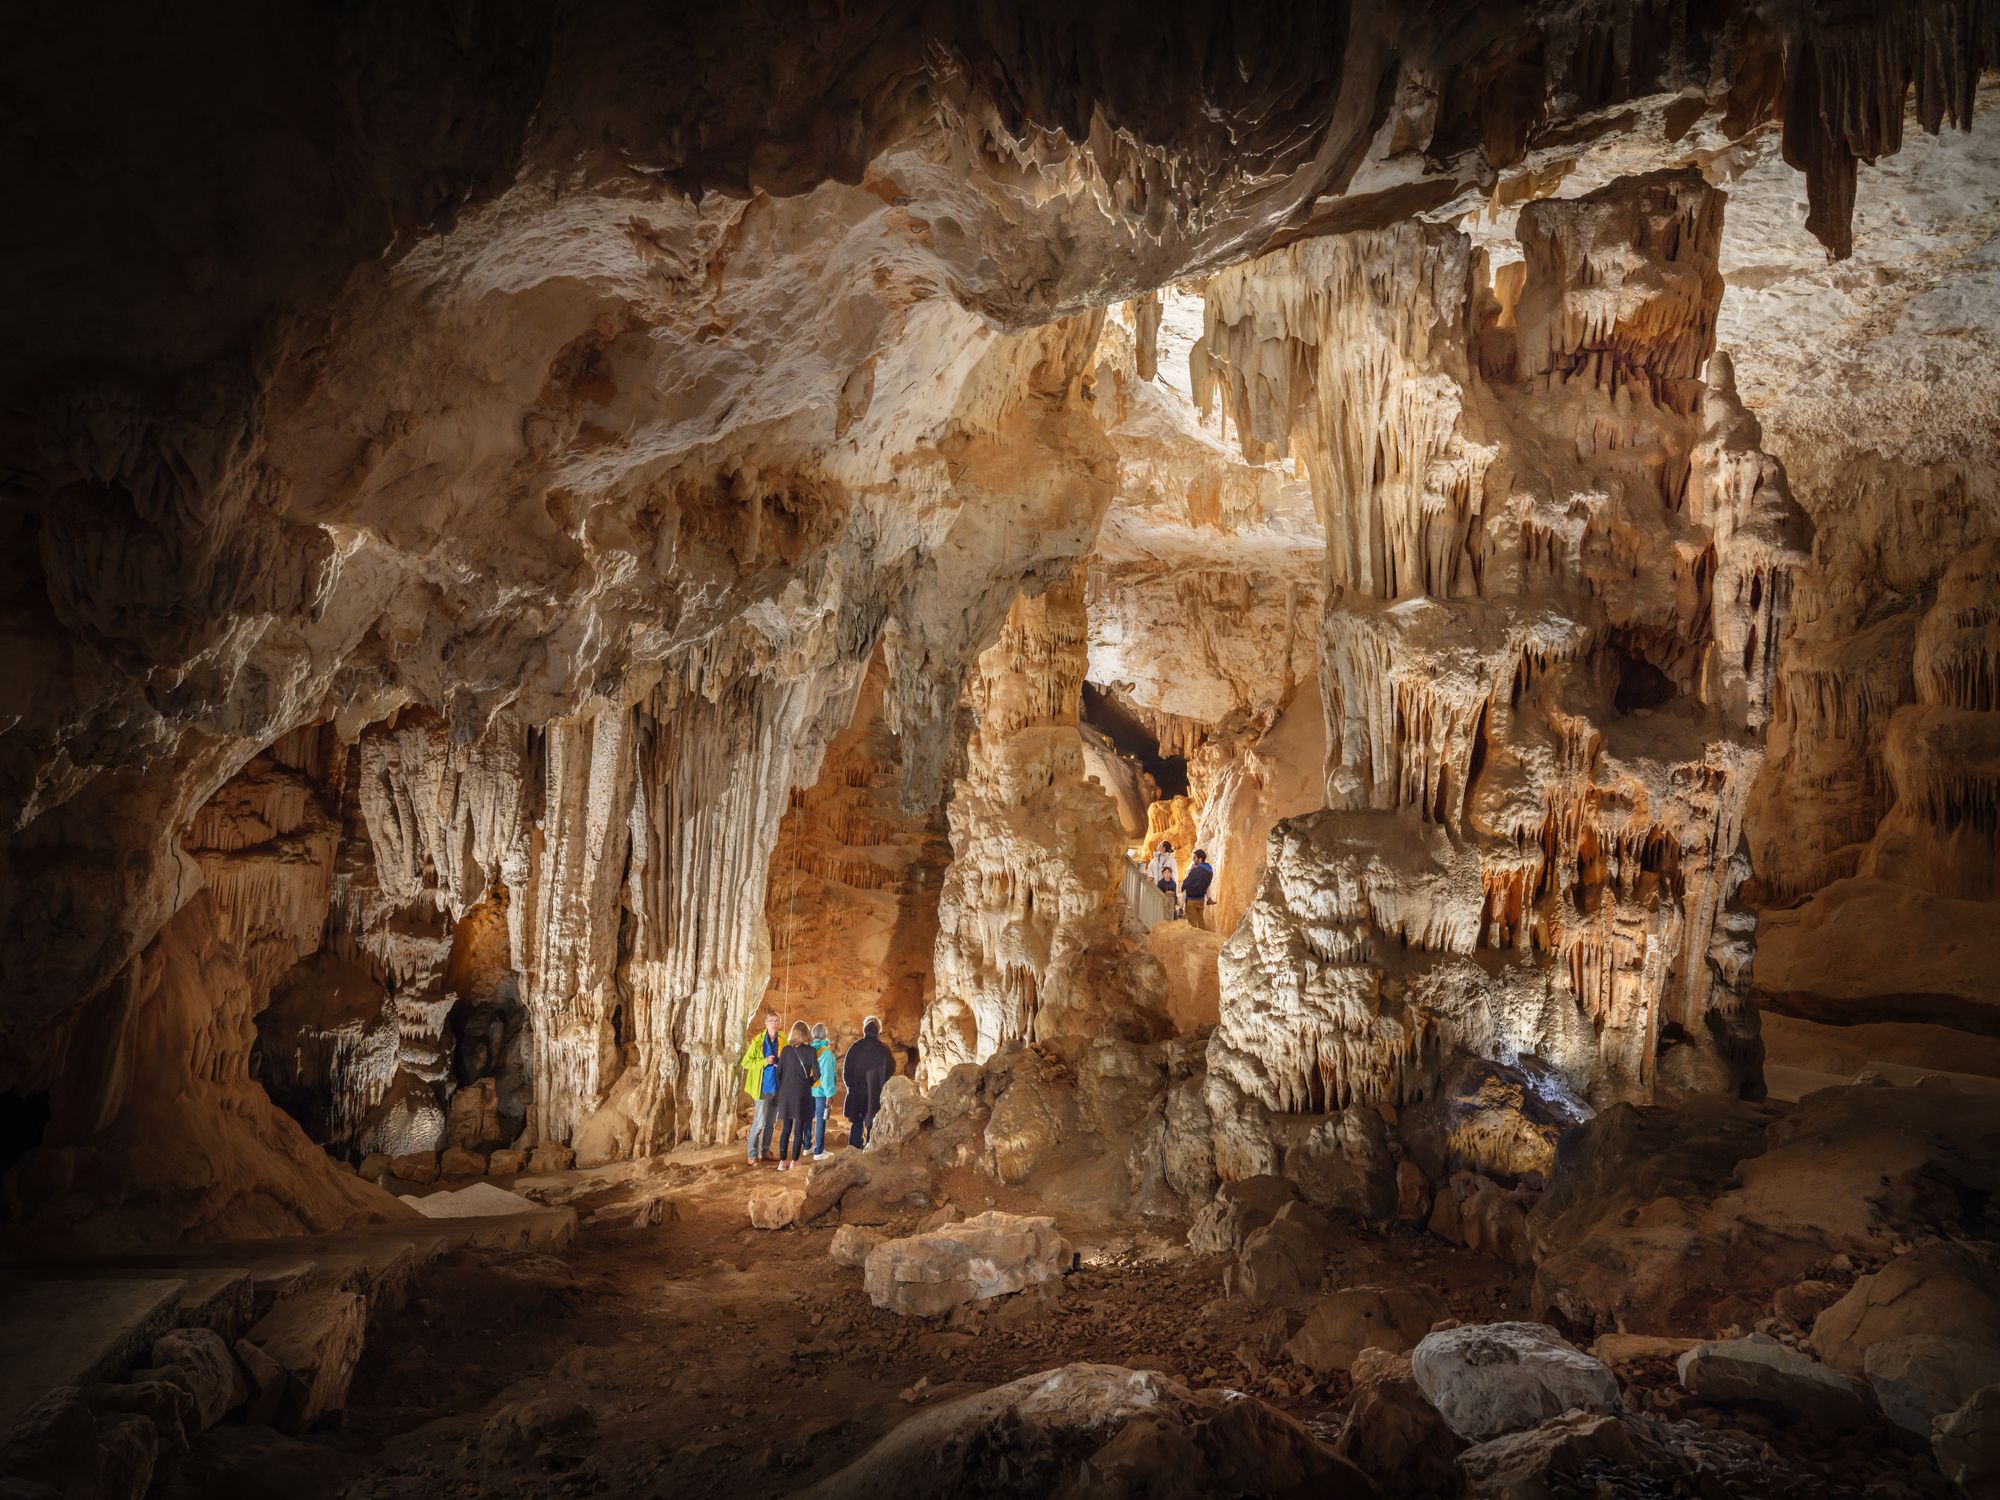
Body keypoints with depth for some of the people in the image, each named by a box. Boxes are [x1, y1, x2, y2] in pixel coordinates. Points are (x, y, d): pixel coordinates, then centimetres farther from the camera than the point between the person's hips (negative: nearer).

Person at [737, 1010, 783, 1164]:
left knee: (771, 1121, 12)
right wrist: (764, 1062, -18)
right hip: (763, 1086, -5)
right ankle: (753, 1155, 0)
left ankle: (765, 1152, 23)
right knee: (759, 1122, -7)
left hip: (778, 1086, 5)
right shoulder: (758, 1041, -7)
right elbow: (746, 1062, -7)